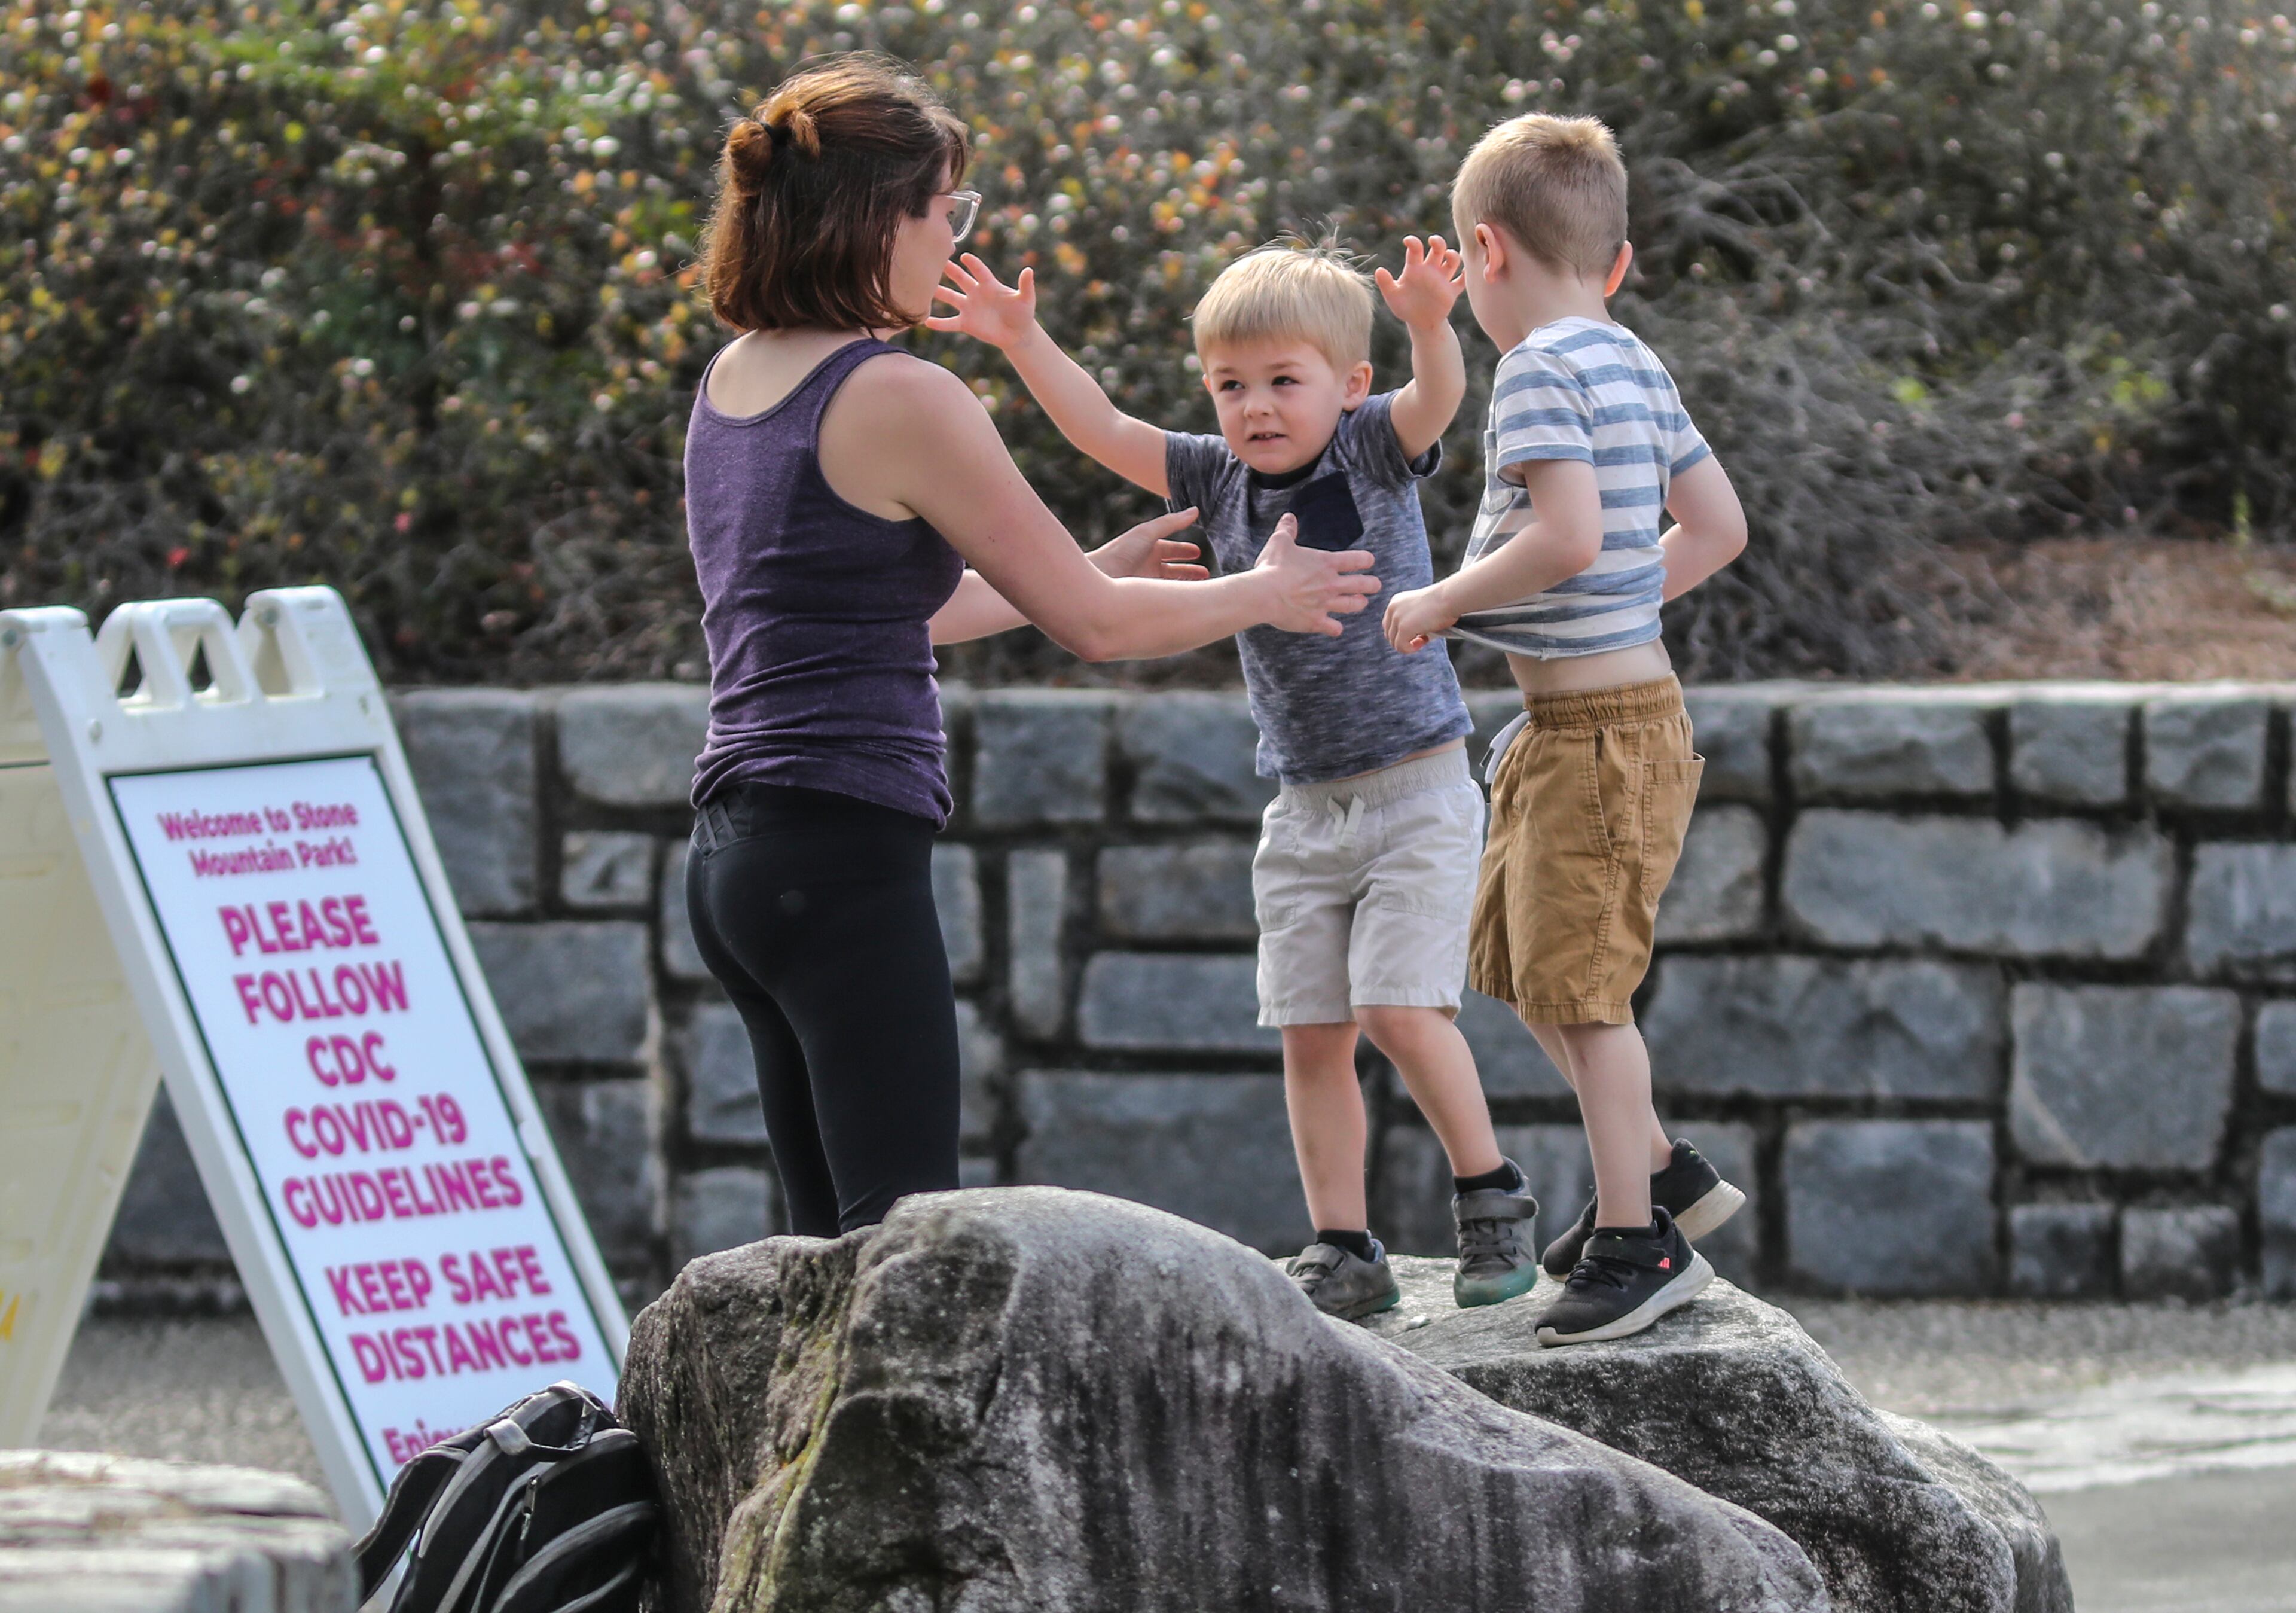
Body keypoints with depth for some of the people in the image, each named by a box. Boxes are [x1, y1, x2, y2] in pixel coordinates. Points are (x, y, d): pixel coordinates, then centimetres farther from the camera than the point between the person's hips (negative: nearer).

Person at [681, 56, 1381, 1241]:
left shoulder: (734, 384, 13)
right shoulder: (898, 399, -12)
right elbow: (1093, 624, -6)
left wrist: (1093, 571, 33)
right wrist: (1262, 595, 11)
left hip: (737, 855, 9)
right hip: (847, 851, -9)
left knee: (836, 1237, 10)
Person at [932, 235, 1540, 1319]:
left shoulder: (1372, 453, -8)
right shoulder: (1220, 481, 4)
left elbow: (1435, 399, -27)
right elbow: (1104, 431, -1)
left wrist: (1430, 326, -49)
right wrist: (1023, 344, -16)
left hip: (1417, 792, -5)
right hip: (1304, 811, 5)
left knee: (1398, 1007, -15)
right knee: (1311, 1030, 1)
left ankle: (1490, 1195, 3)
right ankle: (1343, 1250, 7)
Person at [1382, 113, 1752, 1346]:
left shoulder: (1539, 369, -16)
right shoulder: (1635, 368, 12)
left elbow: (1569, 535, -28)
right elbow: (1717, 527, 17)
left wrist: (1444, 601, -15)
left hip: (1598, 728, -10)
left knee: (1577, 979, -6)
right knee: (1518, 960, 19)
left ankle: (1637, 1242, -1)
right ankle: (1656, 1172, 27)